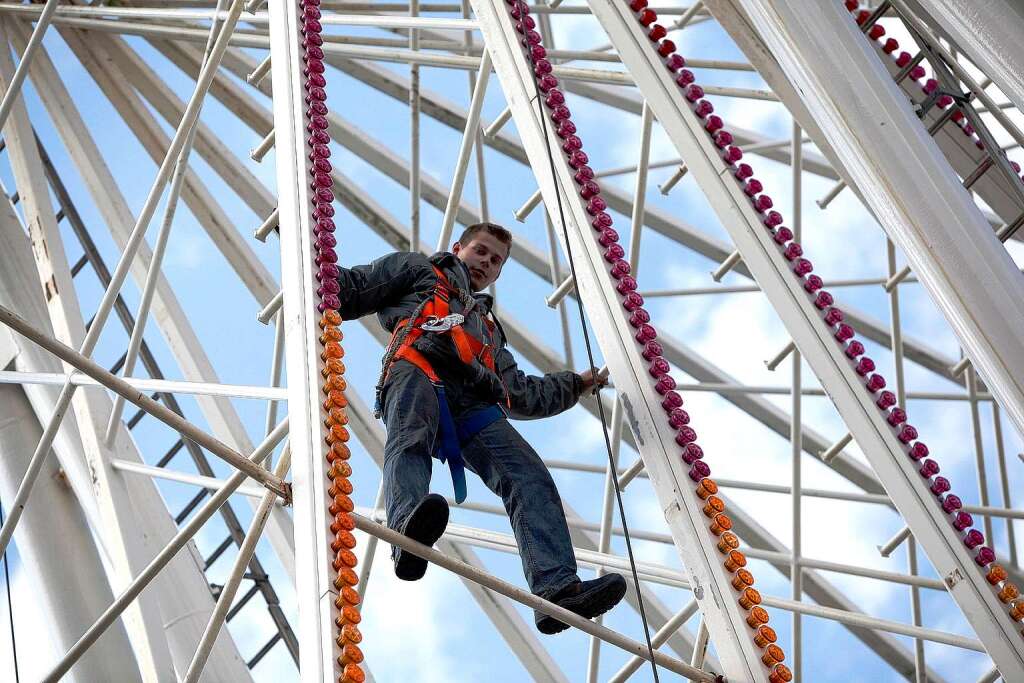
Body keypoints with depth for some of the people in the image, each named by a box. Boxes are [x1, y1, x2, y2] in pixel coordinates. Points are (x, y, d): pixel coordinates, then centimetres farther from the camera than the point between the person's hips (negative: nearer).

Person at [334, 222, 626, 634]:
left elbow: (521, 395, 46)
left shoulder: (488, 327, 49)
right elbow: (349, 289, 26)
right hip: (417, 373, -4)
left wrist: (575, 384, 46)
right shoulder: (417, 271, 36)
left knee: (530, 476, -22)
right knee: (410, 441, -40)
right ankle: (408, 527, -70)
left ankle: (557, 588, -39)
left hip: (472, 404, 5)